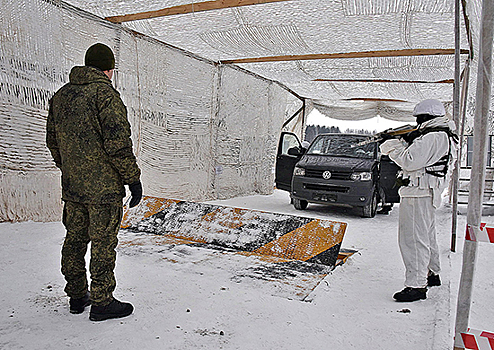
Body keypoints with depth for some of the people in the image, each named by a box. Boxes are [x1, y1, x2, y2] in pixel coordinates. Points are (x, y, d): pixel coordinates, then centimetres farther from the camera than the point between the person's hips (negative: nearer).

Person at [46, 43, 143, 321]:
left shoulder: (60, 96, 12)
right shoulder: (105, 93, -13)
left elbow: (53, 141, 17)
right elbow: (118, 144, -19)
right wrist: (133, 178, -12)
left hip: (72, 186, 8)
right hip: (104, 186, -7)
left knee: (75, 239, 15)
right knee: (103, 243, 2)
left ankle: (77, 296, 29)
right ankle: (102, 302, 11)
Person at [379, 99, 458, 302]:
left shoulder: (433, 137, -17)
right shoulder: (445, 137, 17)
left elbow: (410, 161, -23)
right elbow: (419, 158, 21)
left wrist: (393, 148, -8)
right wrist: (405, 144, 9)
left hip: (418, 194, -11)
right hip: (429, 194, 11)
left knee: (413, 239, -9)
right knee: (427, 236, 22)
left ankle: (416, 285, -5)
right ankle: (432, 274, 37)